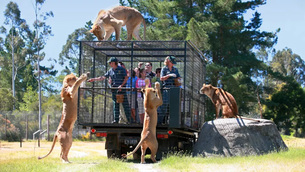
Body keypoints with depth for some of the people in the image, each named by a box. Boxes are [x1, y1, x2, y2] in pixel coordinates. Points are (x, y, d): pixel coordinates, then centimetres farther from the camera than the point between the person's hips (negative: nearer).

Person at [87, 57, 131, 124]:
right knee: (115, 105, 7)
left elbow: (126, 78, -4)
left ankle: (129, 119, -3)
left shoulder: (121, 69, -3)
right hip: (114, 90, 5)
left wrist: (121, 85, -15)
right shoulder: (110, 71, 12)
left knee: (125, 105, -6)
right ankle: (116, 119, 12)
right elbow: (103, 77, 14)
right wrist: (94, 79, 10)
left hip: (122, 90, -5)